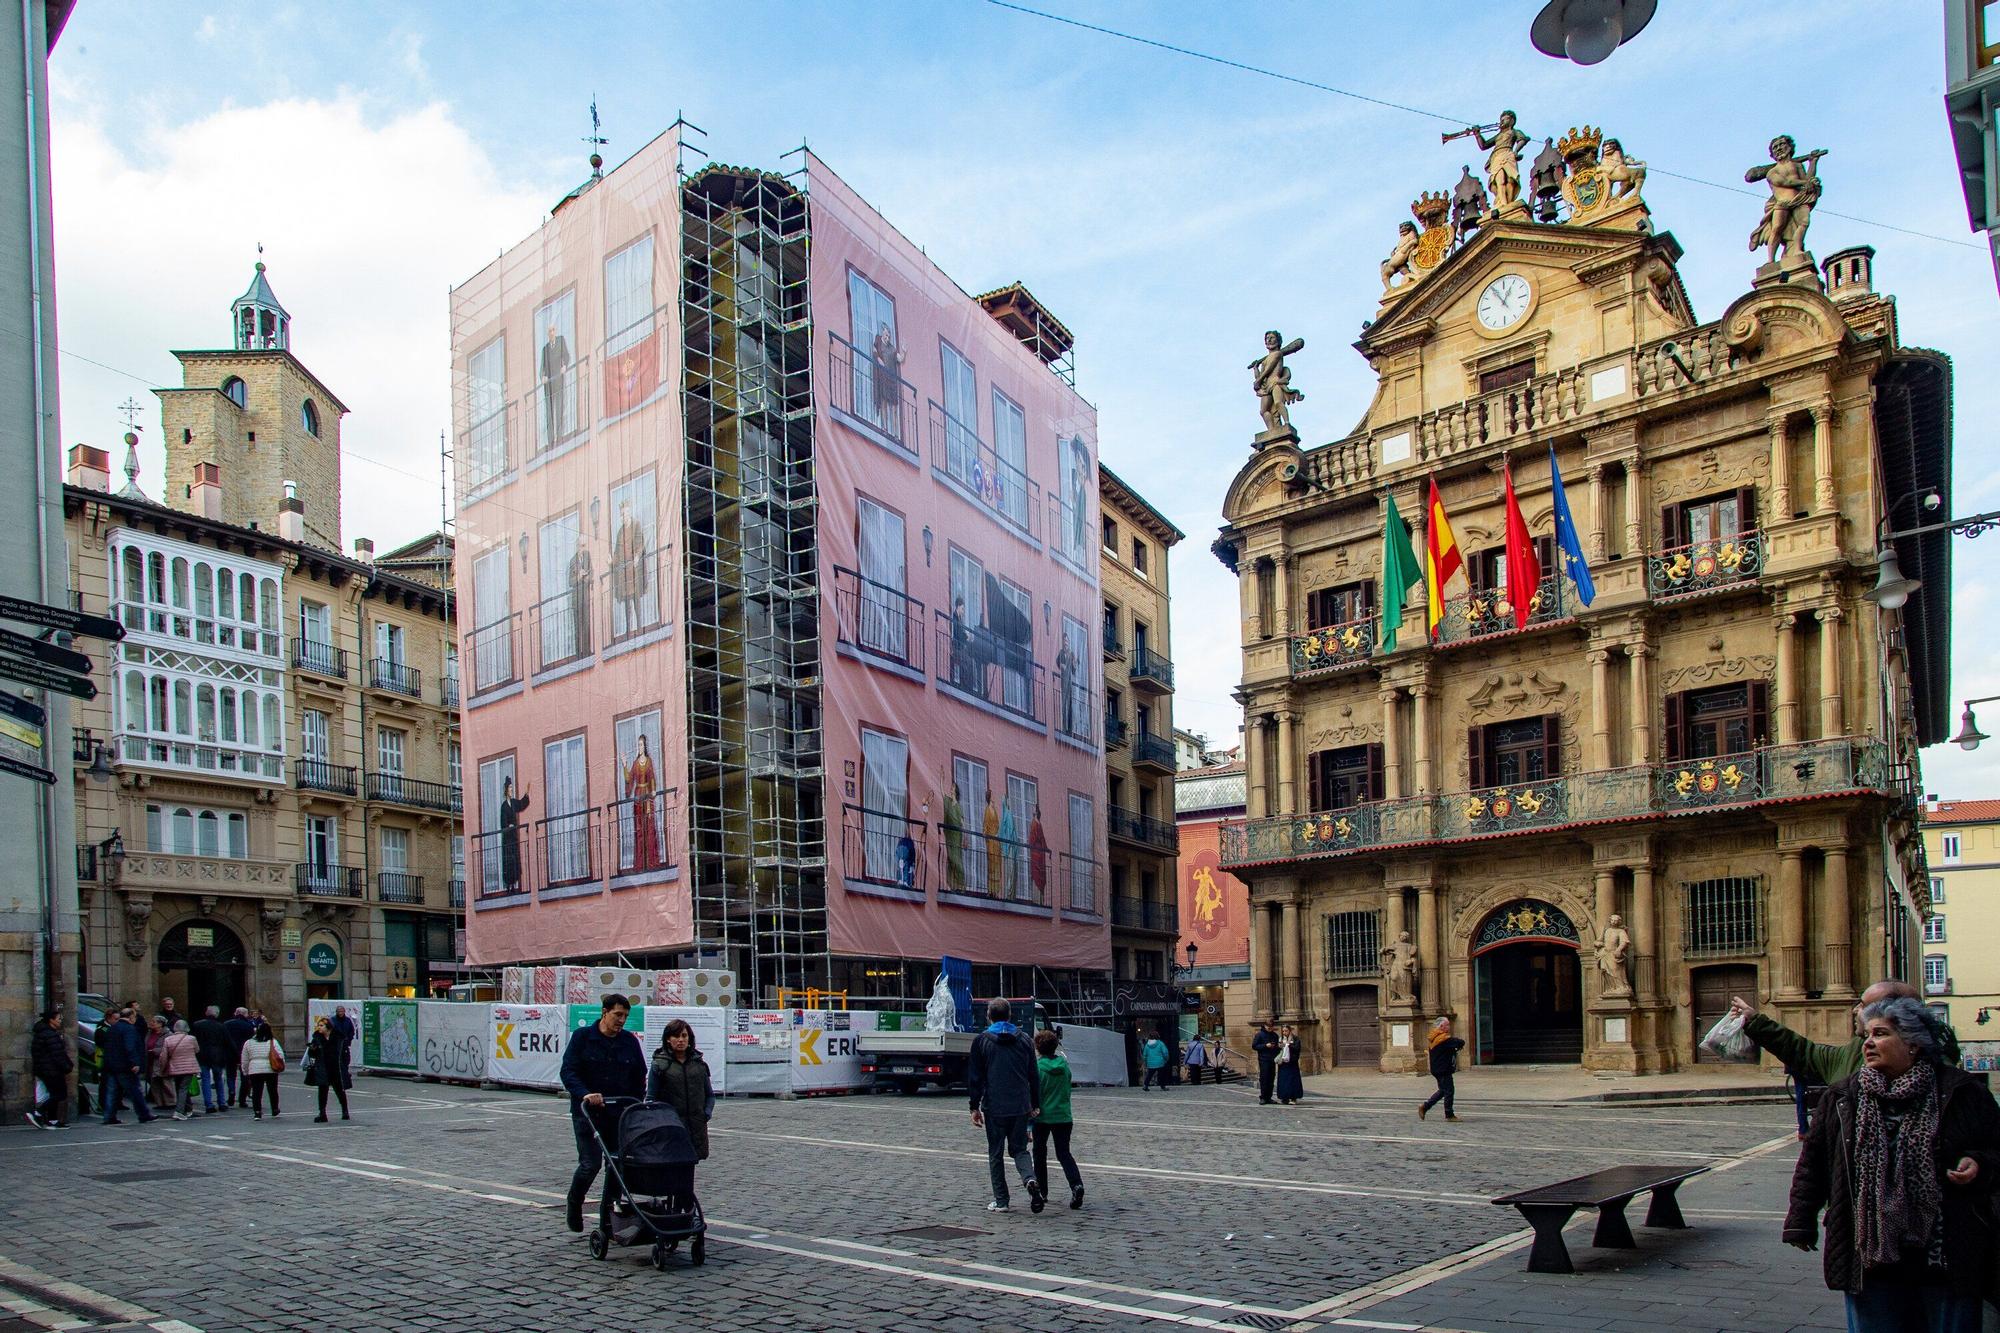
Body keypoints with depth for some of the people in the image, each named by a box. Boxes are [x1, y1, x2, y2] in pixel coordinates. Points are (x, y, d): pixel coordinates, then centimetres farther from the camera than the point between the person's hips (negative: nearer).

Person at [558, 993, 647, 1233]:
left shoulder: (630, 1041, 7)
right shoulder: (582, 1037, -3)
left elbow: (640, 1078, 12)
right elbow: (568, 1072, -11)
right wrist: (586, 1094, -27)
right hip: (587, 1112, -4)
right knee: (590, 1164, -8)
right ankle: (574, 1205, 18)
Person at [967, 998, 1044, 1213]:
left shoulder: (981, 1041, -1)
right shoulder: (1023, 1040, 8)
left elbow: (975, 1077, -3)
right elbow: (1034, 1076, 11)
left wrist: (974, 1107, 2)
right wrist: (1035, 1105, 19)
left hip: (994, 1107, -3)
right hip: (1021, 1107, 3)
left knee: (996, 1154, 8)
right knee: (1019, 1149, 14)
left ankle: (1001, 1201, 8)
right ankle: (1031, 1179, -14)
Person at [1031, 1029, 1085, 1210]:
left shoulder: (1037, 1067, -12)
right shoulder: (1064, 1065, 1)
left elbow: (1032, 1093, -11)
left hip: (1042, 1116, -3)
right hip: (1063, 1116, 3)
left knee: (1040, 1154, 14)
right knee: (1064, 1153, 7)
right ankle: (1076, 1184, -17)